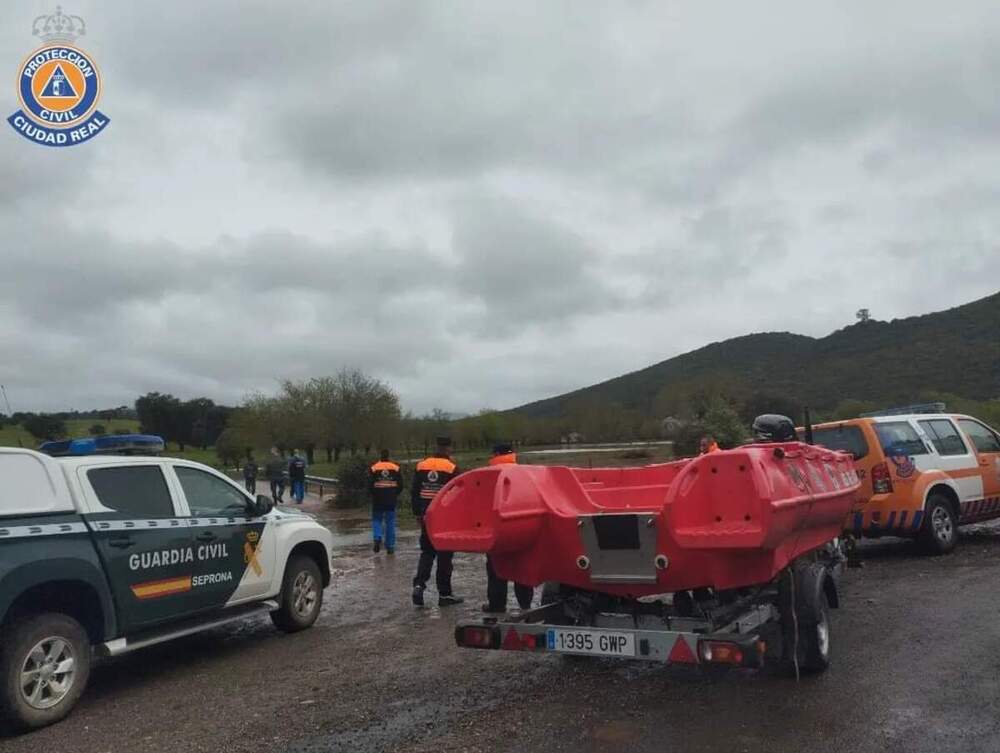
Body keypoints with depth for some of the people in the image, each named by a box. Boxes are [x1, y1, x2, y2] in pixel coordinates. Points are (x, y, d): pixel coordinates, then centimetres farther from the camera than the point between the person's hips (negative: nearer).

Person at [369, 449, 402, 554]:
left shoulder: (373, 469, -4)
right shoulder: (396, 468, 1)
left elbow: (369, 485, -6)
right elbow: (400, 485, 1)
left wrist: (374, 494, 11)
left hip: (378, 500, -1)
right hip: (391, 500, 1)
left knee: (376, 520, 12)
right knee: (390, 522, 6)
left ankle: (377, 539, -12)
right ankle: (390, 546, 6)